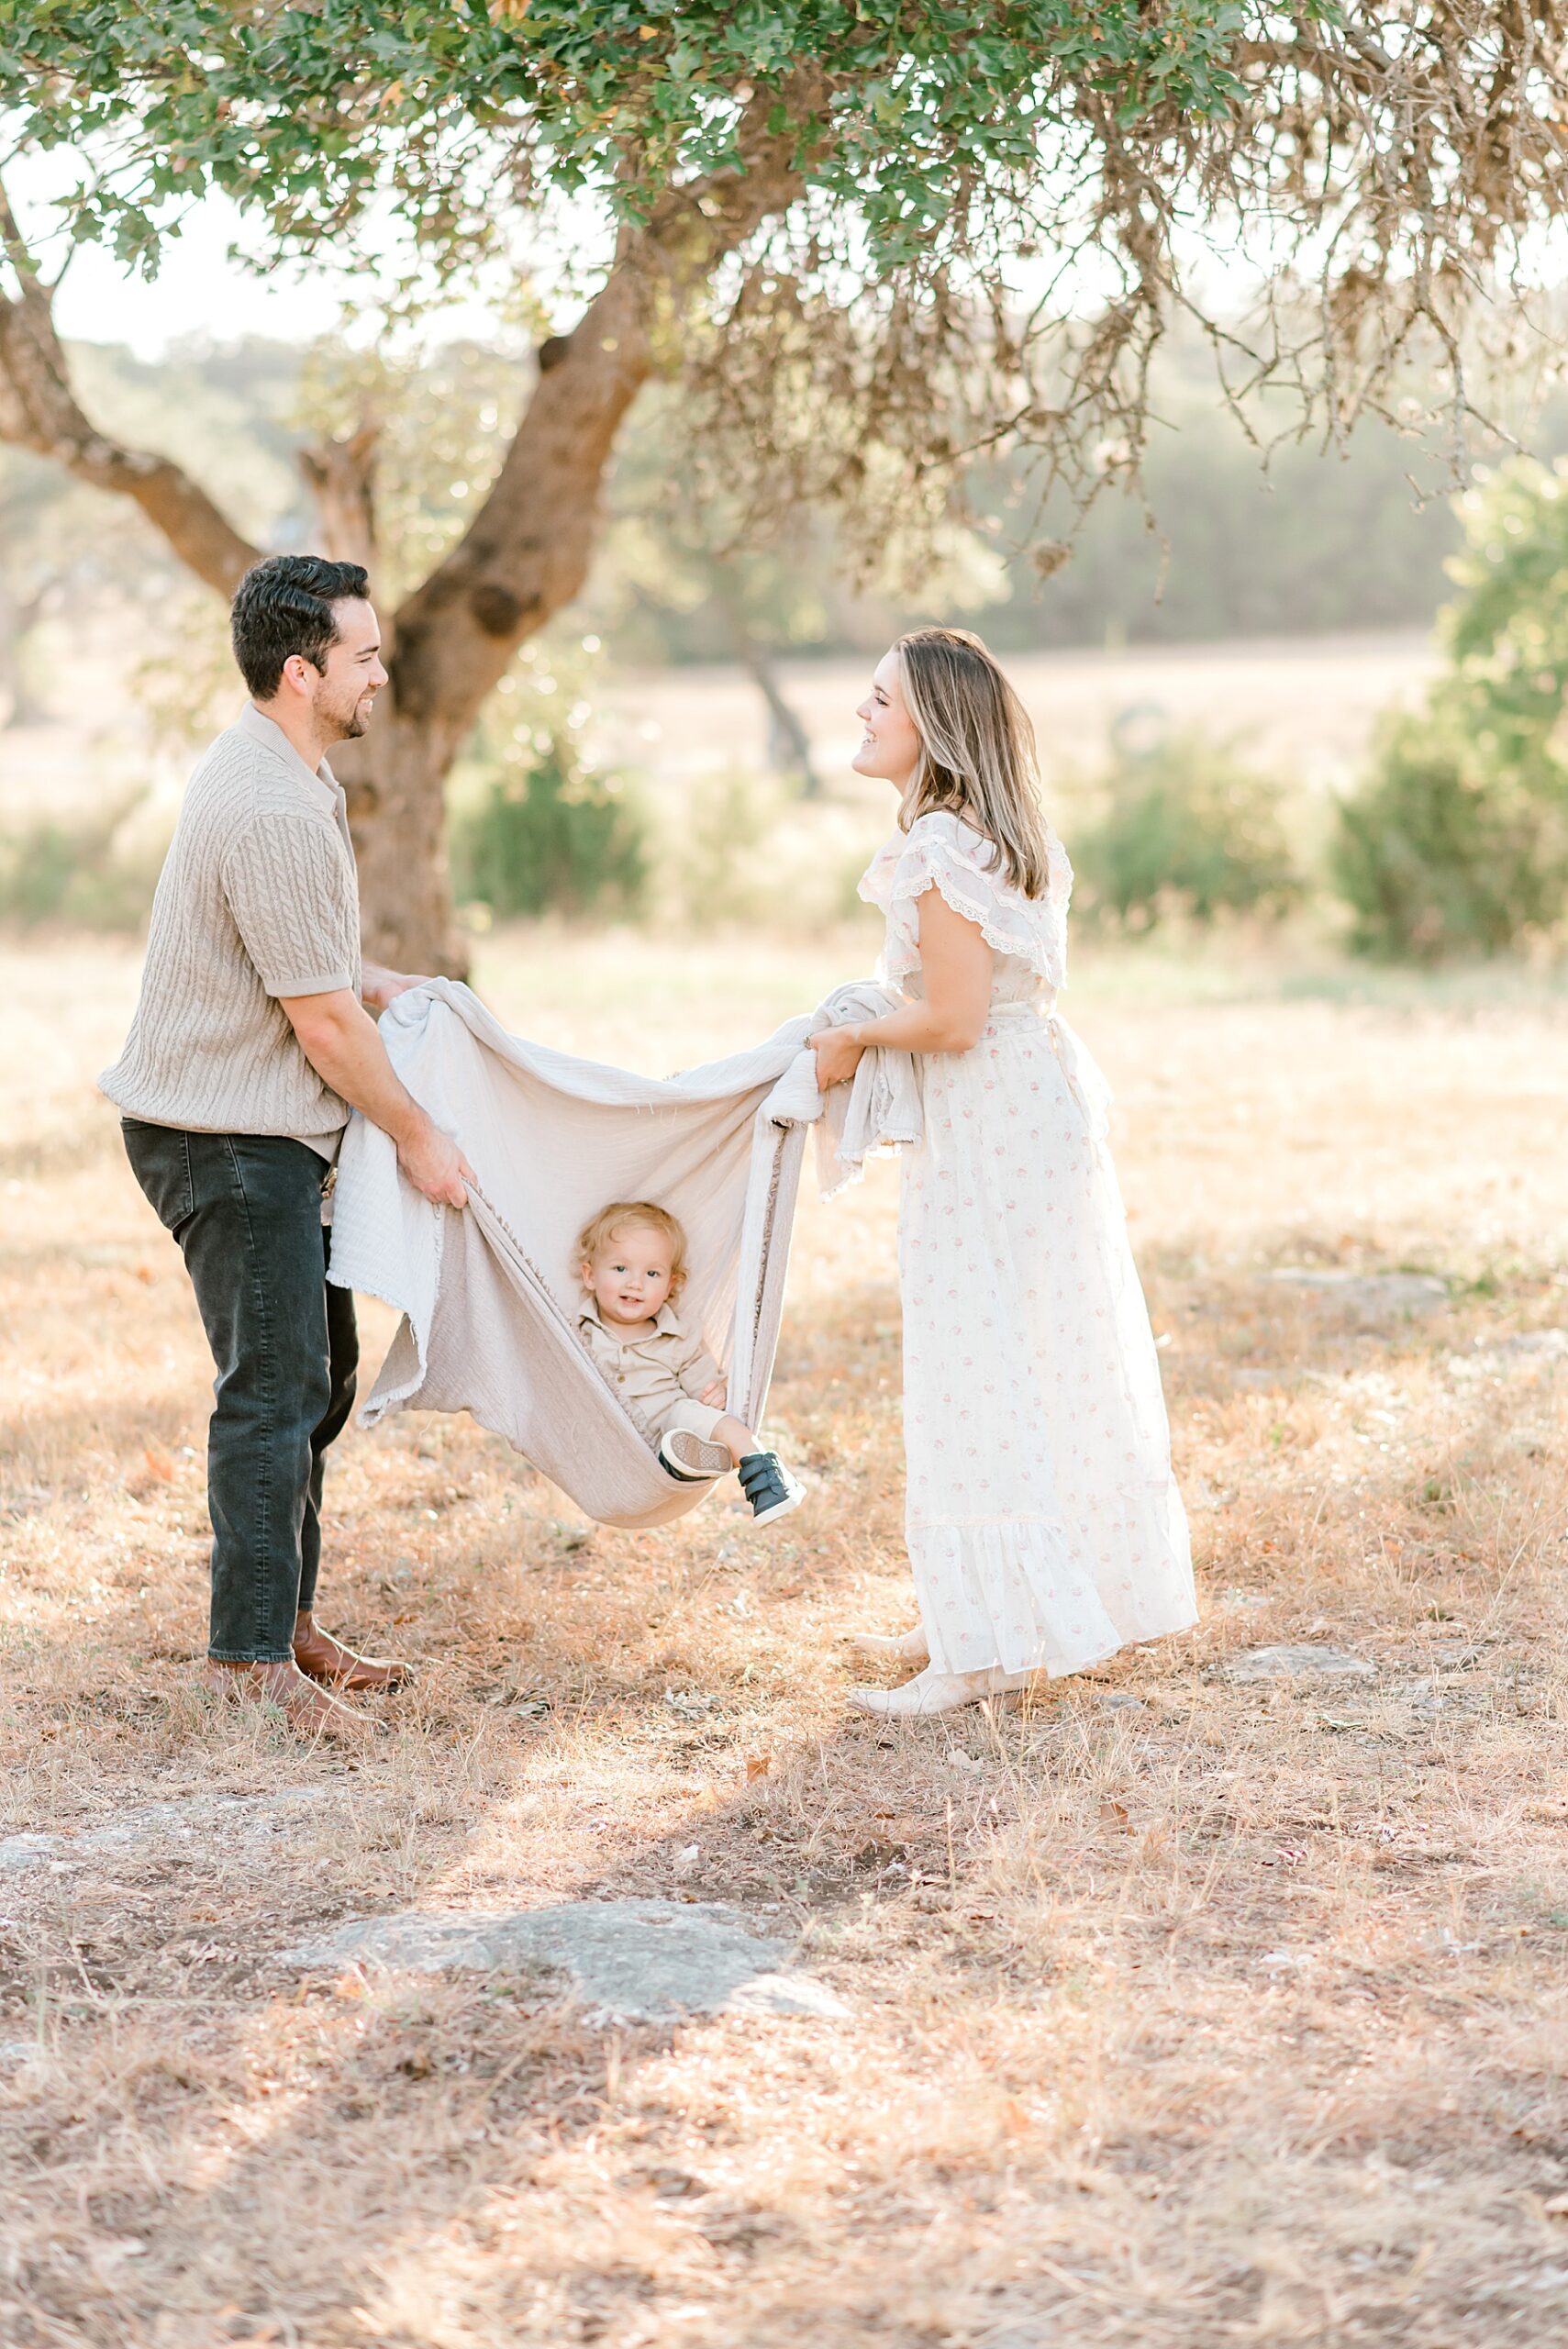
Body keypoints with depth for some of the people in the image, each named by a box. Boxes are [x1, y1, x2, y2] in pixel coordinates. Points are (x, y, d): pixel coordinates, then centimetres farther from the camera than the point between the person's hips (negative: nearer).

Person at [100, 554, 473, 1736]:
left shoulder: (278, 769, 10)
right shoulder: (272, 811, -24)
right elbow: (322, 1024, -20)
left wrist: (377, 983, 15)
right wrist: (417, 1134, -10)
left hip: (264, 1132, 11)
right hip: (232, 1139, -11)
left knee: (318, 1370, 15)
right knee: (276, 1387, -7)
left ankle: (288, 1620, 24)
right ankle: (251, 1652, 0)